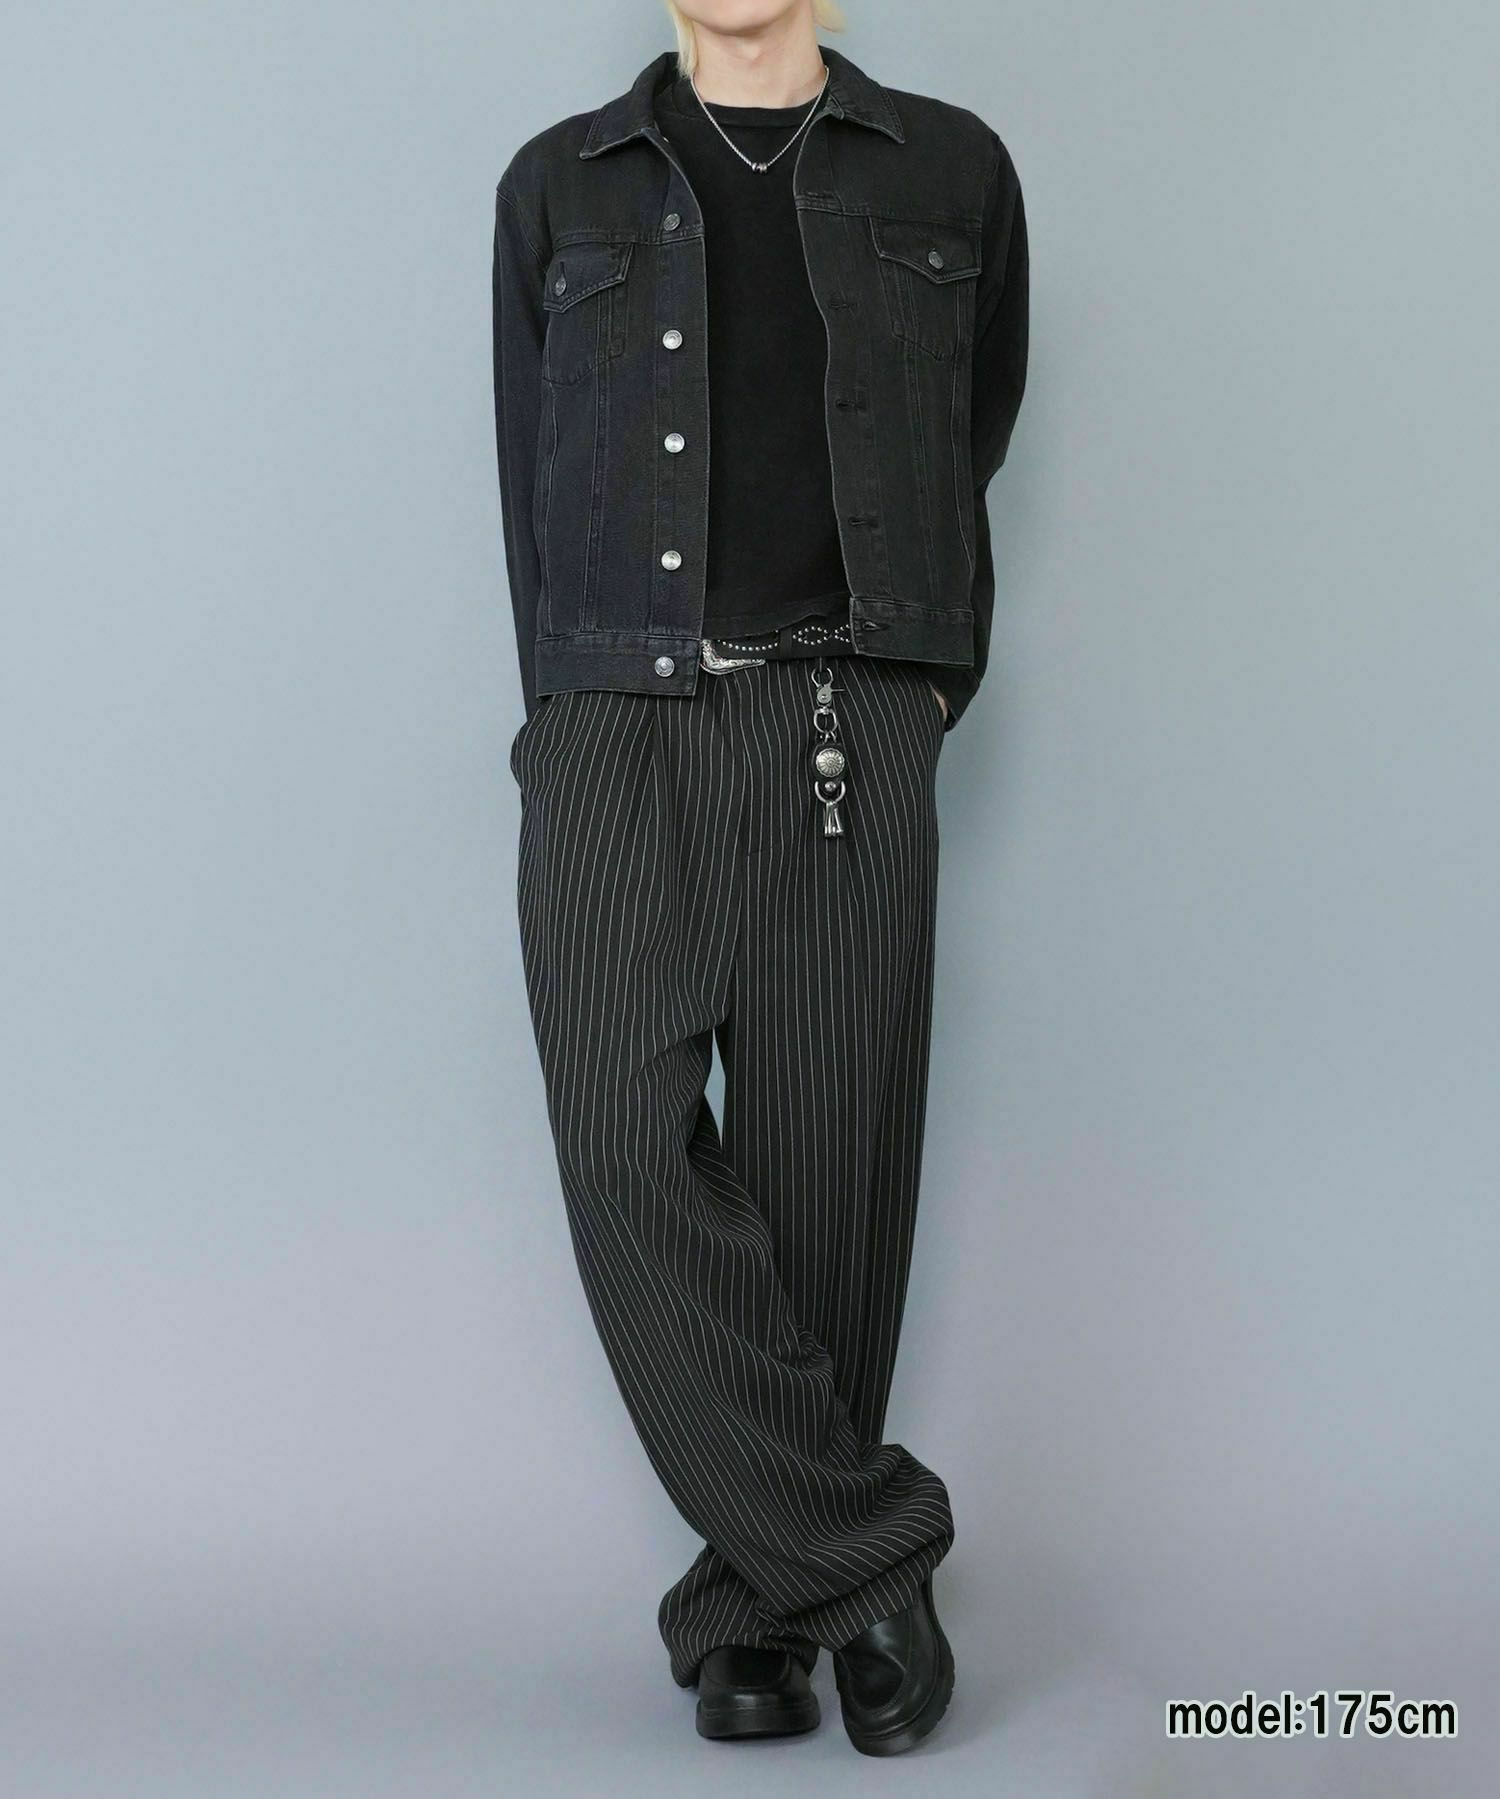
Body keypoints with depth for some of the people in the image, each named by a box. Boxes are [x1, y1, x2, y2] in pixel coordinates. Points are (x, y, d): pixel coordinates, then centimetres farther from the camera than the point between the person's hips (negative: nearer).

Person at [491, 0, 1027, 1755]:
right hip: (618, 735, 1)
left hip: (847, 738, 0)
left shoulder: (951, 173, 12)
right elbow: (536, 496, 13)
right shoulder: (561, 188, 14)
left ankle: (762, 1597, 13)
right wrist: (580, 732, 6)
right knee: (635, 1158, -12)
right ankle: (866, 1557, 0)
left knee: (824, 1166, -1)